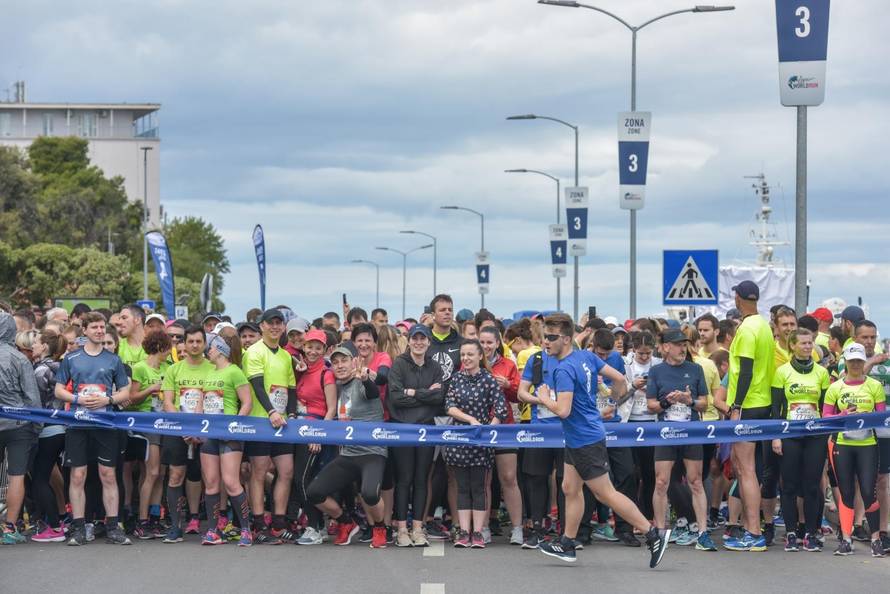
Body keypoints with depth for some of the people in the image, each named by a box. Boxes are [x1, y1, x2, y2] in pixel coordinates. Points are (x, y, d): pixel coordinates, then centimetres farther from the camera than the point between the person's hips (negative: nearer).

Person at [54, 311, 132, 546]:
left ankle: (113, 527, 5)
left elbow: (125, 393, 9)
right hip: (78, 423, 0)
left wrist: (108, 399, -10)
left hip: (106, 425, 0)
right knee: (77, 476, -1)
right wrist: (78, 399, -10)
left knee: (108, 475, 0)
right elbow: (59, 390, 7)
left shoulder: (113, 360, 9)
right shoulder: (71, 359, 7)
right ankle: (78, 528, 4)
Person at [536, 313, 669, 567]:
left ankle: (653, 534, -1)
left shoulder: (564, 370, -23)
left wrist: (545, 399, -12)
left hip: (586, 440, -10)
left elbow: (563, 410, -30)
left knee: (606, 493, -4)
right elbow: (619, 379, 8)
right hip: (576, 439, 10)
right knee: (570, 488, 14)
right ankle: (566, 544, 21)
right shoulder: (586, 357, 4)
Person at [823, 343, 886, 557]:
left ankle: (876, 539, 4)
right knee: (846, 493, 4)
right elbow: (825, 416, 4)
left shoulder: (875, 386, 5)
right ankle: (846, 539, 9)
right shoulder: (835, 388, 6)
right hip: (841, 444, 1)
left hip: (867, 444, -1)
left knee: (868, 492, -6)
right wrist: (844, 415, -14)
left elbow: (882, 415, 4)